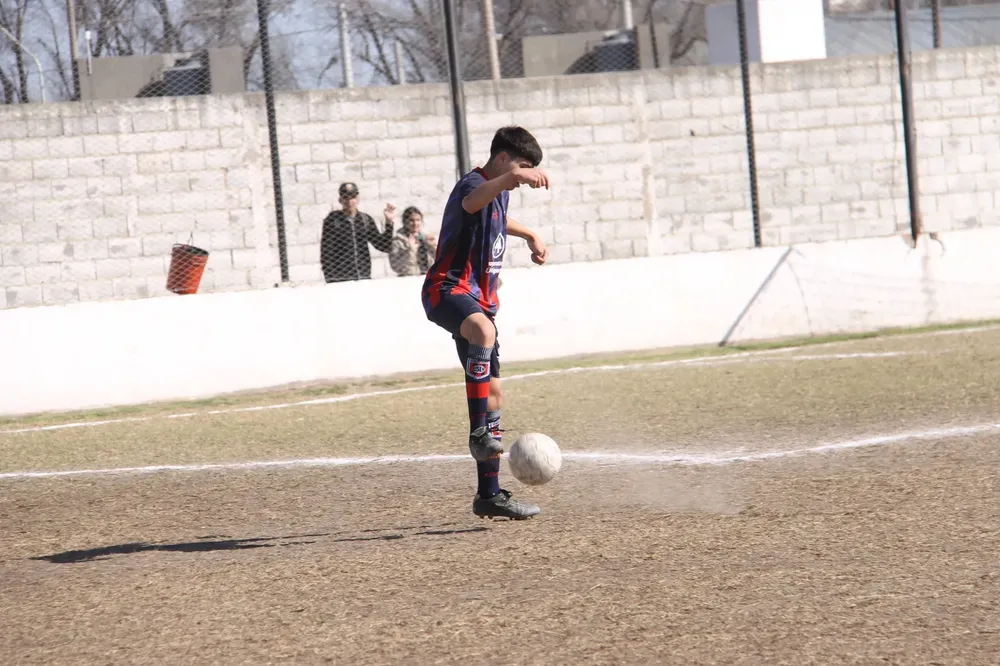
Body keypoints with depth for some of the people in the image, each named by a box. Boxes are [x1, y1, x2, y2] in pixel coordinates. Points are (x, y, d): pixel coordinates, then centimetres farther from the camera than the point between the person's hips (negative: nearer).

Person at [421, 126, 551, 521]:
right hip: (447, 289, -10)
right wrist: (513, 176, -59)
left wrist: (529, 235, 38)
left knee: (492, 394, 8)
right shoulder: (474, 185, -14)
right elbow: (473, 200, -44)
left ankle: (489, 495, 14)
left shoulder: (500, 192, 15)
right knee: (483, 330, -43)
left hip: (478, 299, 10)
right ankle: (479, 432, -42)